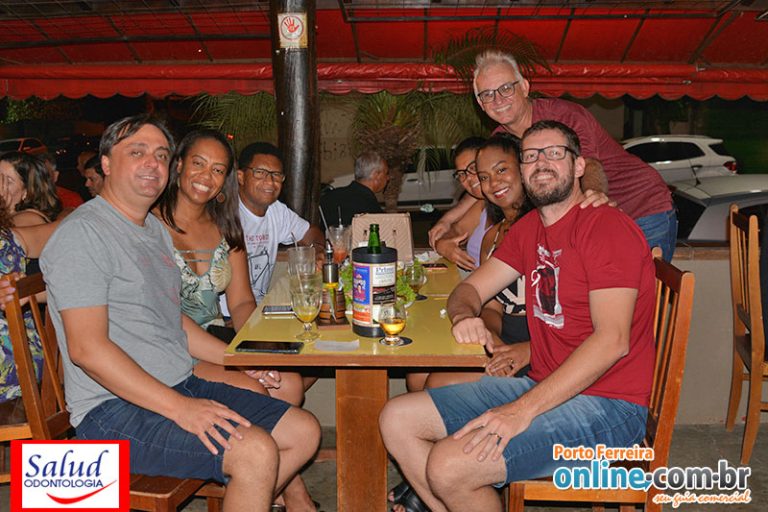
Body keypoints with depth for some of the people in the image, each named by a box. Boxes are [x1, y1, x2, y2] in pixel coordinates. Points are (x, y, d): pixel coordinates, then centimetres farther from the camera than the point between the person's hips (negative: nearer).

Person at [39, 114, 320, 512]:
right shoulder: (83, 233, -12)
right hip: (114, 409, -9)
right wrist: (179, 408, -25)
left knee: (304, 432, 2)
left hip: (182, 387, 9)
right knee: (256, 451, -27)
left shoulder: (155, 229, 17)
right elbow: (87, 348, -21)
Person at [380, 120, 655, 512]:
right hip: (542, 386, 8)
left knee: (449, 467, -25)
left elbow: (612, 340, -23)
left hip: (606, 404, -8)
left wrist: (523, 409, -28)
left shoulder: (607, 227, -14)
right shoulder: (528, 229, 12)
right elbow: (470, 289, 15)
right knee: (397, 420, 2)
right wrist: (464, 316, -12)